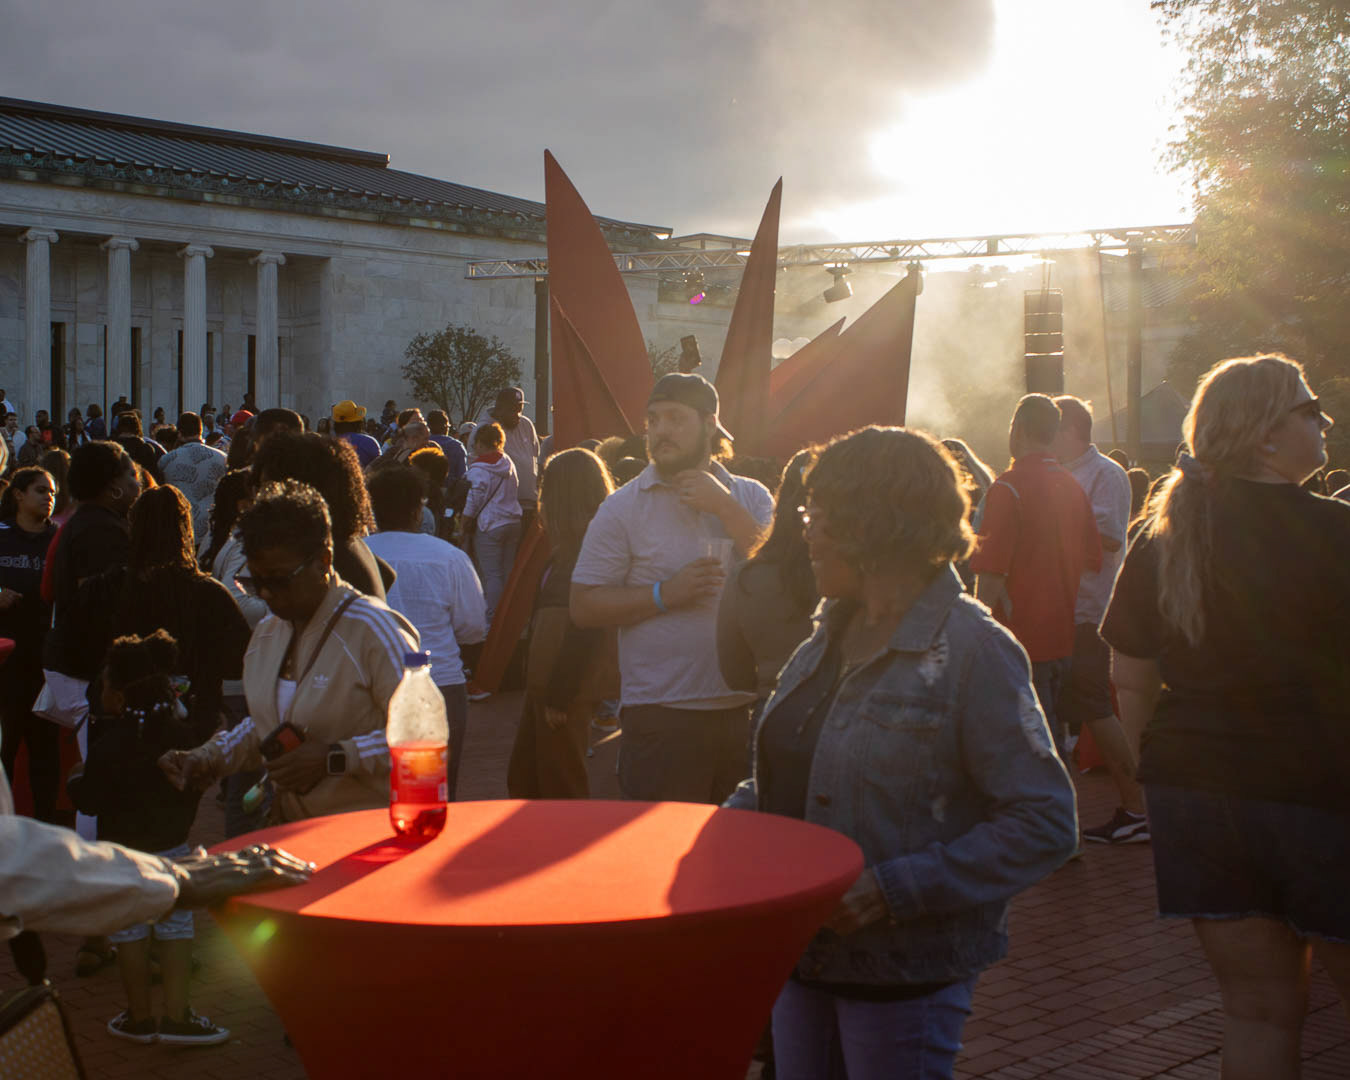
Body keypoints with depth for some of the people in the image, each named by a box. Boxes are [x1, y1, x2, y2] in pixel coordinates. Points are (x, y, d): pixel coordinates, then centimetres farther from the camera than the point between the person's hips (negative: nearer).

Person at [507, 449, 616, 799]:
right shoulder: (573, 546, 15)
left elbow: (585, 628, -21)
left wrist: (559, 695, -19)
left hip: (569, 688, -10)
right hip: (548, 681, 10)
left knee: (560, 787, 0)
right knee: (522, 781, 14)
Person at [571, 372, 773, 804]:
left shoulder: (751, 498, 8)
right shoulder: (623, 508, 0)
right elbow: (584, 607, -3)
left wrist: (725, 508, -11)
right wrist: (664, 594, -15)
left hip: (744, 707, 3)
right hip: (661, 715, -3)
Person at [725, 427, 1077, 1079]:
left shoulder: (971, 651, -17)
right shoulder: (834, 633, 8)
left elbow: (1045, 825, -21)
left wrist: (894, 890, -24)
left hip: (903, 971, -7)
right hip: (806, 953, 7)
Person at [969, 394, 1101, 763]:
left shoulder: (1009, 487, -15)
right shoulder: (1074, 486, 8)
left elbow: (990, 573, -18)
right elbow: (1092, 561, 16)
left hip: (1021, 638, -7)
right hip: (1065, 640, 7)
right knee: (1055, 742, 16)